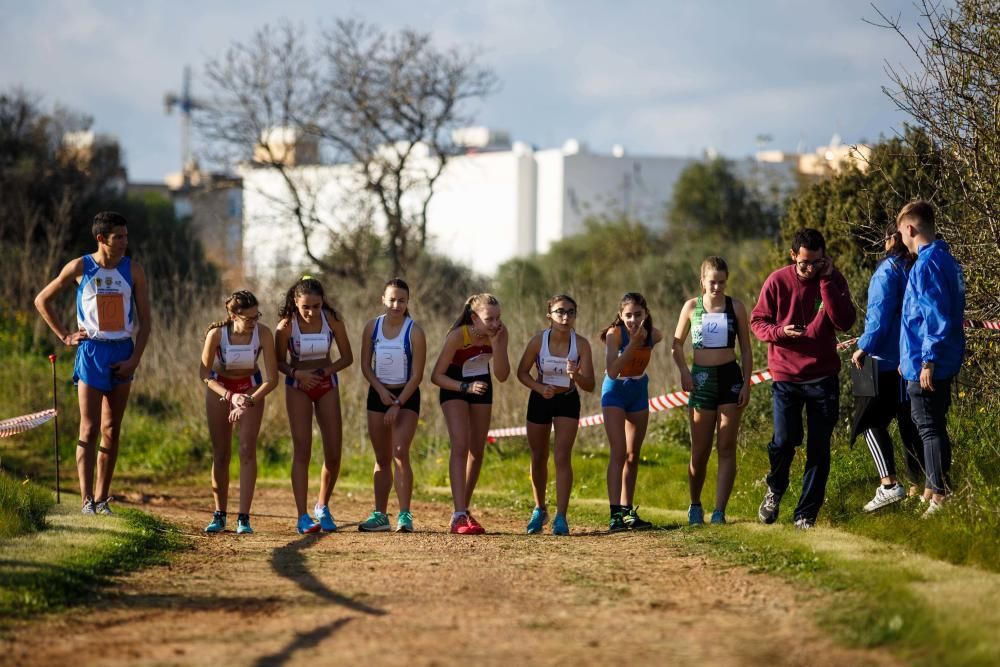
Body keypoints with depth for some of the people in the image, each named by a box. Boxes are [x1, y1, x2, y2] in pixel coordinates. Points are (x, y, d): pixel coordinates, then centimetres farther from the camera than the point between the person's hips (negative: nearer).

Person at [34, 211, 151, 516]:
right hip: (91, 351, -3)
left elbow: (145, 319, 4)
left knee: (112, 430, 6)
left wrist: (134, 359, -6)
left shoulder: (133, 270, 2)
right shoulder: (79, 268, -3)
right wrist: (65, 336, 1)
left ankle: (102, 499, 12)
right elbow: (42, 300, 7)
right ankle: (87, 500, -12)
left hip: (123, 353, 3)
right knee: (89, 430, -8)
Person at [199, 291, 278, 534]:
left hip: (251, 388, 0)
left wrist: (248, 402, -30)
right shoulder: (216, 334, -27)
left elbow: (272, 379, -21)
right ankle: (219, 516, 14)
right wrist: (230, 396, -28)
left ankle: (243, 518, -11)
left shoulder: (263, 334, -26)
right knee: (220, 453, 2)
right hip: (219, 387, 0)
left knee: (247, 450, -11)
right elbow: (205, 374, -16)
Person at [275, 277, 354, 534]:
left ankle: (323, 507, 25)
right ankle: (302, 517, -16)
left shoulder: (333, 319, -13)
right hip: (298, 387, -2)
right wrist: (296, 373, -23)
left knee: (333, 454, 1)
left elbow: (347, 357, -3)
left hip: (327, 385, 2)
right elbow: (279, 361, -4)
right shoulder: (287, 325, -17)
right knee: (302, 450, -13)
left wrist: (325, 371, -19)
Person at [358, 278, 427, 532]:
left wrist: (398, 404, -15)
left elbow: (417, 375, -11)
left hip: (406, 396, -4)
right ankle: (380, 515, 13)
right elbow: (365, 365, 4)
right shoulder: (372, 327, -1)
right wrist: (381, 390, -11)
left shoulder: (414, 332, -12)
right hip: (378, 394, 4)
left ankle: (405, 515, -15)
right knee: (382, 458, 8)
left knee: (400, 452, -18)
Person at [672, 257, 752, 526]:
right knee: (700, 451, 5)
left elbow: (746, 349, 7)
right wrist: (683, 370, -5)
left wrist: (746, 383, -1)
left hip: (730, 377, 0)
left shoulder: (735, 307, 3)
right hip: (701, 379, 0)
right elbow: (676, 344, 12)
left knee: (726, 448, -4)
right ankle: (695, 506, 25)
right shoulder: (691, 307, 4)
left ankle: (720, 511, -4)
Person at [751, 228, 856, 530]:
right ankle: (774, 489, 17)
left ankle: (806, 515, 10)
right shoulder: (777, 282, -3)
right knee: (784, 440, -13)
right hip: (786, 375, -1)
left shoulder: (833, 280, -1)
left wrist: (826, 281, -18)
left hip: (823, 377, 1)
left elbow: (845, 322, -14)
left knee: (819, 449, 0)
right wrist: (779, 331, -18)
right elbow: (757, 322, 2)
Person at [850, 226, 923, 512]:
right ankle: (920, 486, 13)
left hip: (887, 360, -7)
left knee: (870, 420, -4)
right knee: (909, 422, 14)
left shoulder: (889, 270, -11)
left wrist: (864, 347, -12)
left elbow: (880, 314, -18)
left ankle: (889, 483, -18)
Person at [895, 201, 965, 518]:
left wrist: (927, 361, -21)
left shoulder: (927, 264, -17)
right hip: (944, 364, 10)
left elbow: (935, 316, -23)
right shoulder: (946, 260, 13)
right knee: (934, 427, 16)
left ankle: (940, 495, -5)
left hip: (926, 367, -10)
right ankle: (934, 489, 22)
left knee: (929, 428, -6)